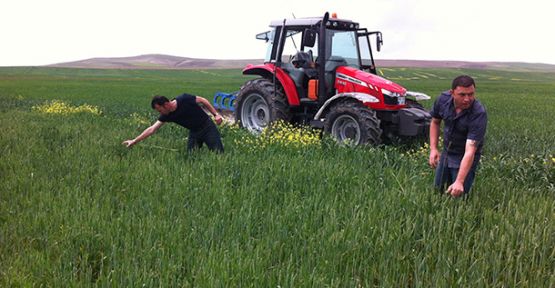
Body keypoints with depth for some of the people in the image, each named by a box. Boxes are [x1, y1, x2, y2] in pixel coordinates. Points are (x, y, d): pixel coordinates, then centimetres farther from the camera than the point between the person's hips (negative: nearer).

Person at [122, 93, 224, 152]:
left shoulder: (184, 99, -24)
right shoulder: (167, 115, -10)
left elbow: (202, 100, -10)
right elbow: (151, 129, -8)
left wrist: (216, 114, -12)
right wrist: (135, 141, -11)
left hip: (207, 127, -5)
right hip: (194, 132, 5)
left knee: (218, 153, -10)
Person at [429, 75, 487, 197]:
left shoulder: (479, 114, -32)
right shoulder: (443, 99, -17)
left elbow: (470, 151, -37)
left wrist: (459, 182, -44)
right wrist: (433, 149, -6)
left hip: (464, 157, -5)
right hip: (446, 151, 5)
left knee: (458, 195, -5)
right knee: (438, 190, 15)